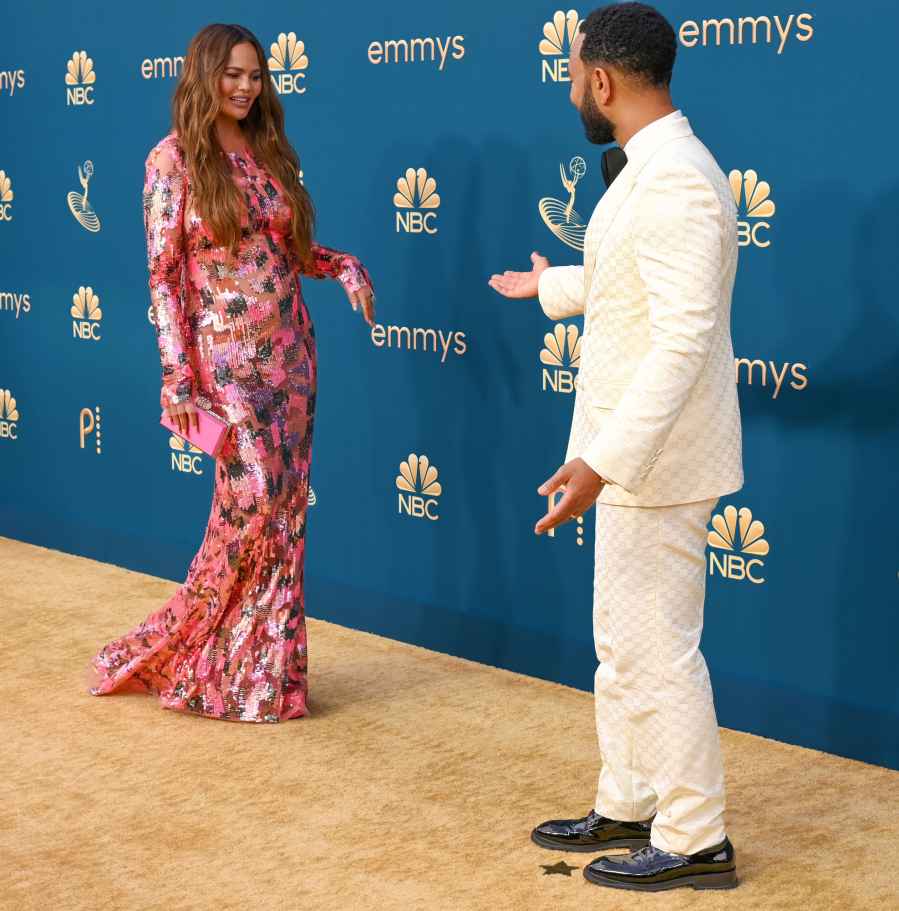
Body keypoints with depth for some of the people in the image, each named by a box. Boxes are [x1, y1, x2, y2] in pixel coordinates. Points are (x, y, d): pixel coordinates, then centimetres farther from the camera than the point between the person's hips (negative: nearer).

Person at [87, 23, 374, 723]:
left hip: (290, 353, 6)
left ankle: (268, 669, 16)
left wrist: (344, 266, -2)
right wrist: (178, 378, -13)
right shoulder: (175, 158, -4)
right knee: (253, 500, -13)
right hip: (226, 357, -6)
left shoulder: (272, 153, 11)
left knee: (287, 509, 5)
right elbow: (163, 274, -7)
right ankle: (177, 650, 6)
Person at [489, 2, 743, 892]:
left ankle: (694, 842, 11)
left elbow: (685, 338, -28)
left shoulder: (674, 181, -21)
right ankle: (626, 808, 31)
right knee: (622, 643, 19)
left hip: (654, 462, -10)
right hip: (635, 453, 10)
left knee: (655, 652, -1)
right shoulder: (650, 170, 12)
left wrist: (606, 459, -32)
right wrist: (551, 285, 48)